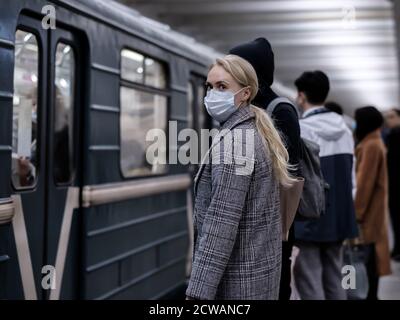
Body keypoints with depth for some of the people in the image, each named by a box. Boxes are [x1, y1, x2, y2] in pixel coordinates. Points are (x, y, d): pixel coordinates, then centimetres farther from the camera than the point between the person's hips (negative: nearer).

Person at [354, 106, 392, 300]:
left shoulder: (370, 146, -16)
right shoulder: (374, 143, 14)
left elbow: (366, 182, -19)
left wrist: (357, 211, -16)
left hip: (369, 208, -9)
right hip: (374, 207, 9)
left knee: (371, 251, -4)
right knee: (373, 250, 12)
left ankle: (372, 294, 1)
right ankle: (372, 294, 18)